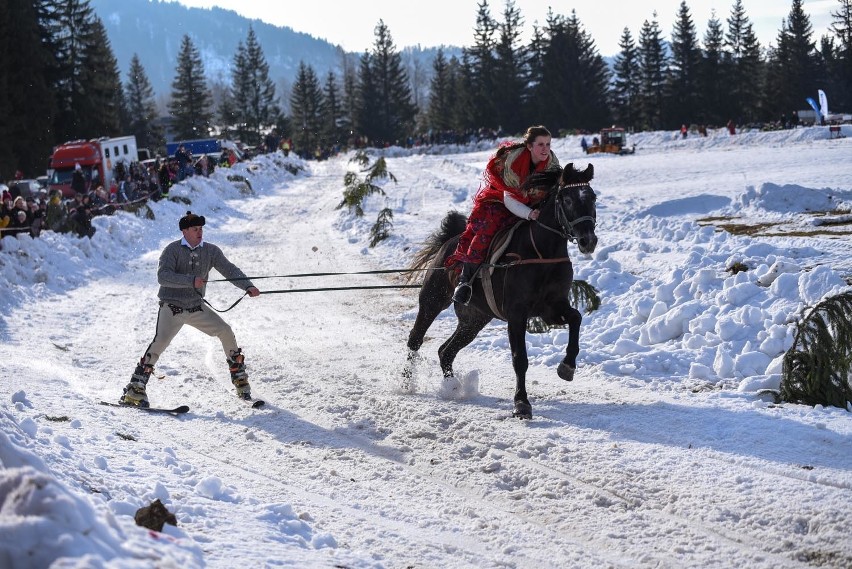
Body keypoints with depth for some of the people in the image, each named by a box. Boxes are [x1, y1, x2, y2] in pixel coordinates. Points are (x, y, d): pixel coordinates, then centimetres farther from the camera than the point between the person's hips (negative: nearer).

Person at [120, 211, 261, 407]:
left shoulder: (211, 251, 3)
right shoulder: (172, 250, -10)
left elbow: (230, 270, -3)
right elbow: (163, 276, -23)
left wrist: (248, 286, -21)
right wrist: (191, 281, -33)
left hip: (196, 308, 5)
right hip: (171, 307, -5)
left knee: (225, 331, -3)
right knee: (161, 341, -24)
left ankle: (239, 377, 13)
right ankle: (135, 389, -24)